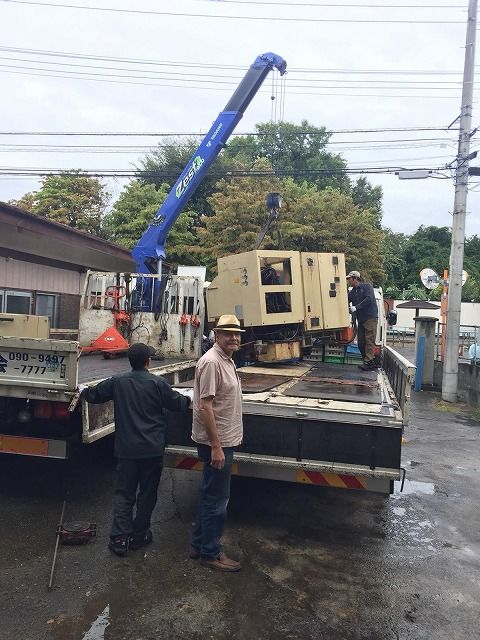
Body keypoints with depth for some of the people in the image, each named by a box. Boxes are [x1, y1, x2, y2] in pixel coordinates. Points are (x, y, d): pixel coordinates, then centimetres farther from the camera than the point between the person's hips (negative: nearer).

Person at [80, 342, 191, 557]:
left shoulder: (117, 381, -3)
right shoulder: (158, 383, -10)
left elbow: (93, 395, 8)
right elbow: (177, 404, 0)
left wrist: (83, 391, 30)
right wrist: (188, 398, 21)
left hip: (126, 449, 2)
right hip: (152, 449, -2)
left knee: (124, 493, 11)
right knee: (147, 493, 12)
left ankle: (119, 538, 7)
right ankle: (139, 535, 21)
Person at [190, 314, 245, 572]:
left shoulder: (227, 360, 11)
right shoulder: (211, 362, -20)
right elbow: (204, 406, -24)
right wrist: (216, 446, -24)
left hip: (224, 440, 10)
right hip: (217, 443, -10)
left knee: (210, 495, 19)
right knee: (217, 499, 3)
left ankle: (199, 545, 33)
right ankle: (211, 553, 20)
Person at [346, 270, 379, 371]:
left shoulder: (367, 286, -1)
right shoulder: (351, 292, 18)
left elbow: (369, 299, -16)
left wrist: (356, 308, -17)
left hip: (370, 317, -7)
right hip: (360, 319, 8)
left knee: (369, 340, -11)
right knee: (361, 342, 6)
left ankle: (369, 362, -14)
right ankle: (372, 362, 14)